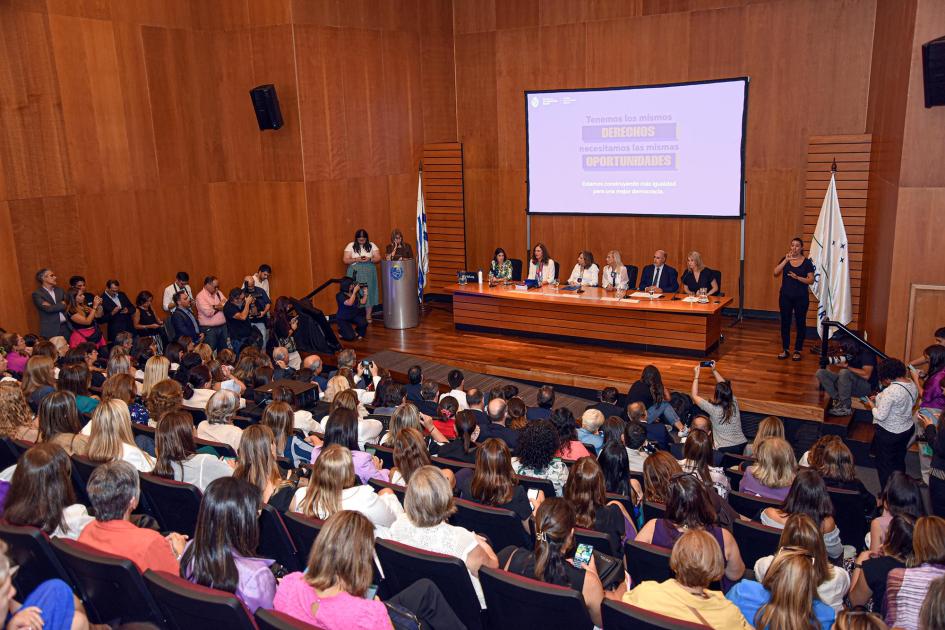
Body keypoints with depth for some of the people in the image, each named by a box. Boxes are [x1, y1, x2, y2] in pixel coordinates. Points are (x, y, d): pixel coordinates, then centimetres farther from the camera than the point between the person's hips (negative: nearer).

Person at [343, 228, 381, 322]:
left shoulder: (372, 246, 5)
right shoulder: (350, 246, 2)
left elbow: (378, 258, 1)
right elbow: (345, 260, -2)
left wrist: (369, 259, -18)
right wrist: (356, 259, -17)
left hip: (369, 273, 1)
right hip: (355, 273, -1)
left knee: (369, 293, 0)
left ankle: (368, 316, 8)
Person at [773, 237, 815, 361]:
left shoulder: (807, 262, -3)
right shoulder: (785, 259, 2)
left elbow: (811, 280, -6)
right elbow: (776, 273, -12)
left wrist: (797, 277, -21)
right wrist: (786, 260, -19)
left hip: (801, 297, -2)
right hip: (785, 296, 2)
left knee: (800, 323, 4)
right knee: (785, 322, 6)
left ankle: (797, 351, 14)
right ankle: (785, 350, 16)